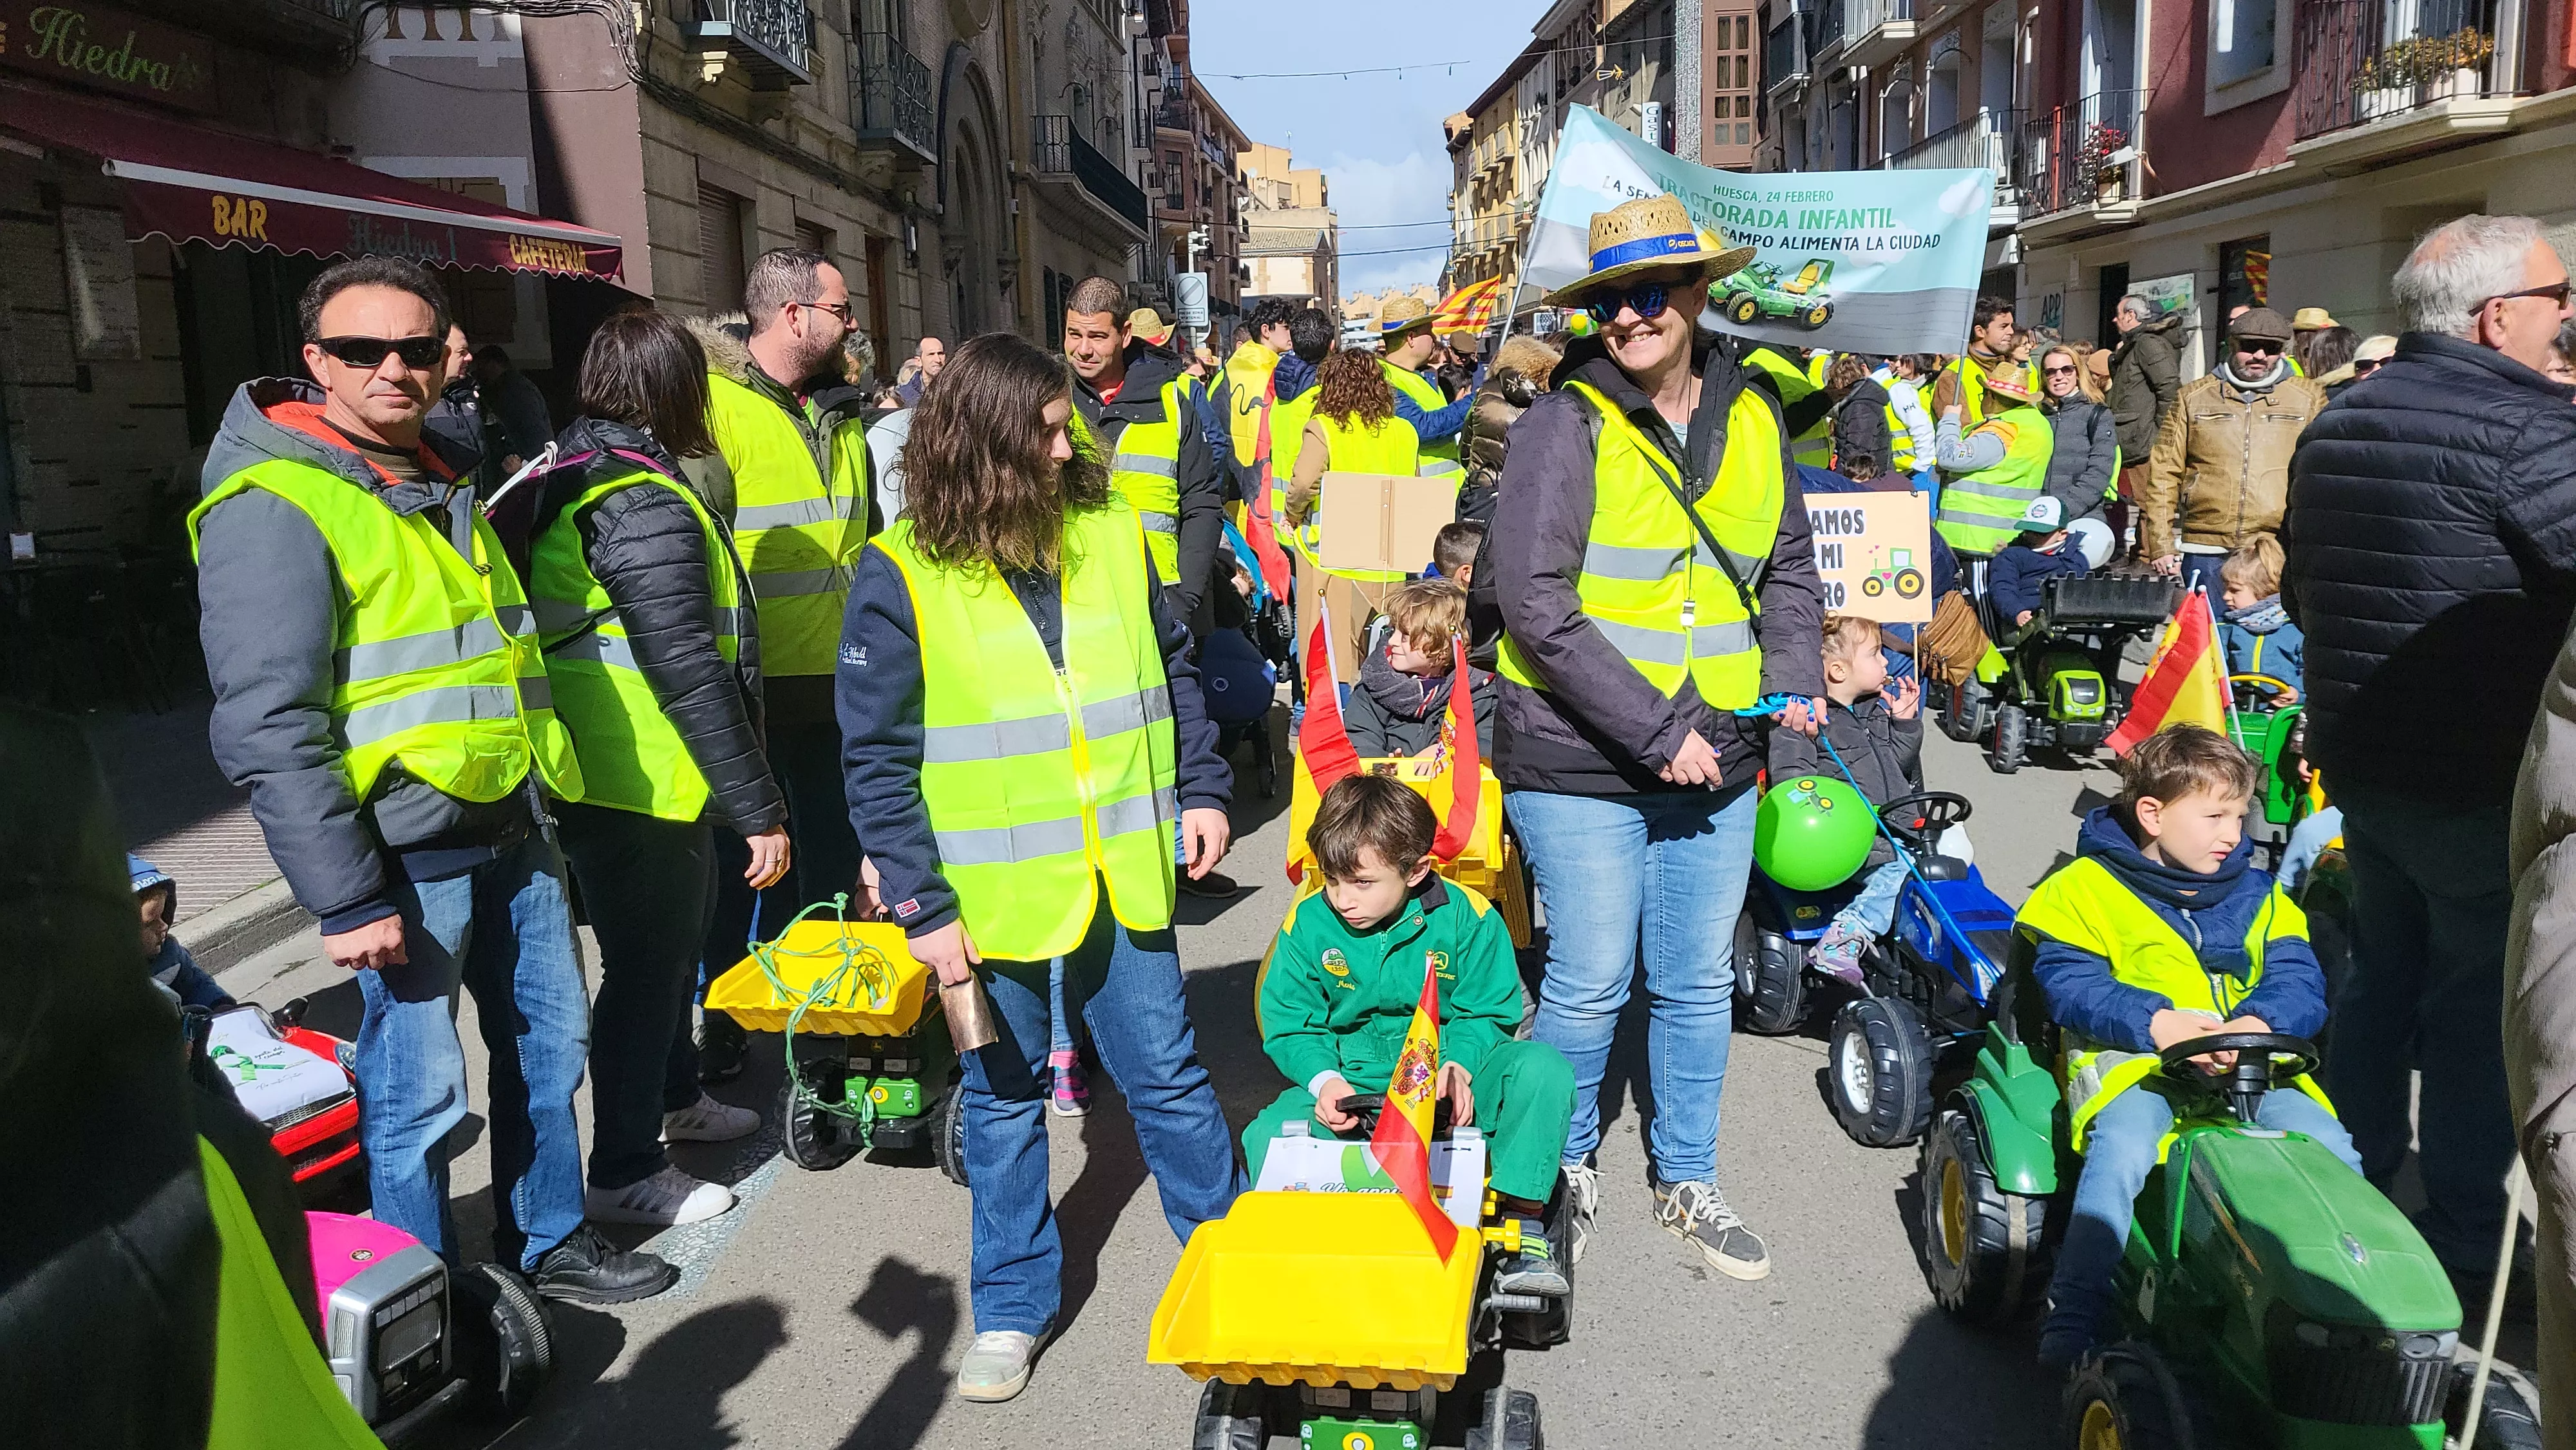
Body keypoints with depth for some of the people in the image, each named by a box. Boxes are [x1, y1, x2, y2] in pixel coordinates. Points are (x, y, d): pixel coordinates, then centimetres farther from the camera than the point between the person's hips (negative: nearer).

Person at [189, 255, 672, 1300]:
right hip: (405, 852, -8)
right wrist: (345, 899, -20)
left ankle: (550, 1244, 35)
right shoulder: (273, 505, -14)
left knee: (551, 1040, 17)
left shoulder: (447, 479, 12)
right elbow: (268, 729, -19)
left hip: (512, 826, 8)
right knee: (419, 1092, 1)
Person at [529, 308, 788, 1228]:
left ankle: (677, 1100, 44)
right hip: (645, 786, -10)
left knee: (674, 942, 25)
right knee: (646, 968, 3)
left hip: (615, 777, 10)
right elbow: (689, 673, -25)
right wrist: (759, 807, -22)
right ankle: (625, 1173, 17)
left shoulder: (571, 482, 12)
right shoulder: (646, 505, -20)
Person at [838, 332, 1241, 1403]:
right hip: (995, 893, -2)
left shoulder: (1111, 532, 1)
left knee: (1167, 1075, 14)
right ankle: (1012, 1305, 32)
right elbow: (877, 761, -9)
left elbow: (1172, 667, 13)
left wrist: (1203, 788, 8)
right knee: (1004, 1098, 14)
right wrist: (922, 905, -12)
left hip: (1124, 874, 2)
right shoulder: (902, 575, -10)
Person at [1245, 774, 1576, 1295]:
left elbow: (1486, 1012, -3)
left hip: (1448, 1081, 0)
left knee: (1544, 1070, -29)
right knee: (1267, 1138, -28)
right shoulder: (1309, 924, -6)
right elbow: (1289, 1024, -1)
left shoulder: (1465, 917, -10)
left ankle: (1524, 1226, -18)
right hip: (1352, 1086, 1)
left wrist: (1459, 1065, -25)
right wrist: (1324, 1080, -21)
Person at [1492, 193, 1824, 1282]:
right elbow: (1533, 599, -18)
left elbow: (1789, 567, 19)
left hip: (1716, 759, 5)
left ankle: (1686, 1182, 34)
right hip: (1579, 761, -5)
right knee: (1591, 984, 3)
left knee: (1700, 984, 15)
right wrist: (1654, 731, -19)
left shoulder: (1751, 417, 7)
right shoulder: (1569, 422, -11)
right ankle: (1563, 1173, 28)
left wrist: (1795, 677, 0)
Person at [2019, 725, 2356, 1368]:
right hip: (2129, 1059, -4)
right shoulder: (2088, 887, 1)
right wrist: (2155, 1023, -23)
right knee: (2123, 1149, -34)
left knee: (2330, 1146, -20)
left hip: (2249, 1067, 5)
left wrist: (2259, 1023, -19)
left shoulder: (2257, 895, 16)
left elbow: (2299, 979, 5)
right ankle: (2076, 1313, -26)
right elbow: (2068, 983, -7)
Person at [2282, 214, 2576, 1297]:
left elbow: (2299, 589, 19)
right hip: (2483, 774, -8)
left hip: (2360, 758, 8)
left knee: (2381, 976, 19)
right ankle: (2465, 1251, 14)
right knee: (2481, 1006, 3)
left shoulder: (2334, 424, 10)